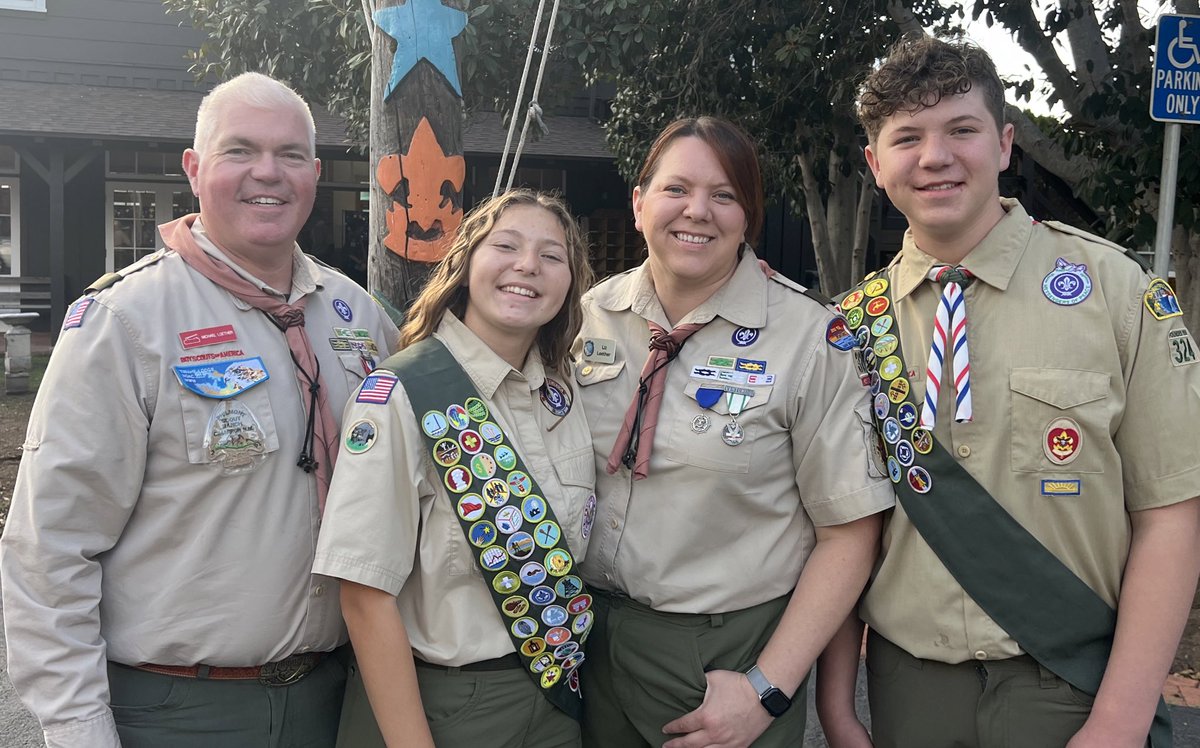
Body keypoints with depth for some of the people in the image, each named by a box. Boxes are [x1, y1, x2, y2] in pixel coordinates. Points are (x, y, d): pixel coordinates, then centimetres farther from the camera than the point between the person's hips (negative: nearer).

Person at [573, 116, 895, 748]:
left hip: (730, 653, -3)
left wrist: (766, 690, -15)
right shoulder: (588, 316, -2)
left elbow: (848, 533, -12)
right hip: (591, 641, 4)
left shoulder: (812, 337, -13)